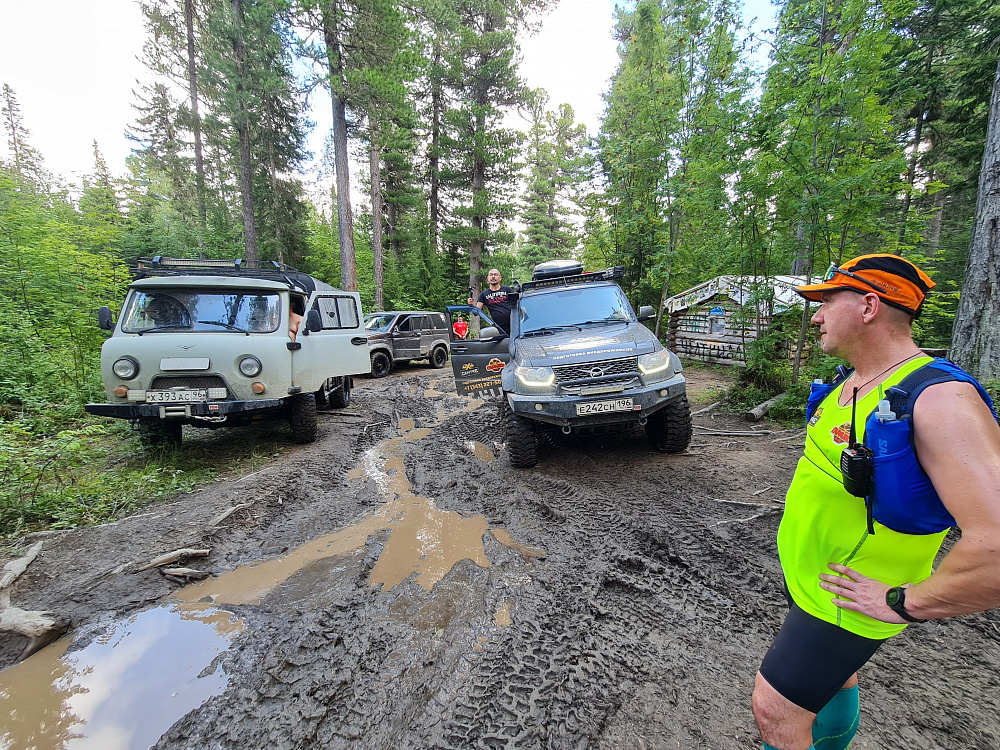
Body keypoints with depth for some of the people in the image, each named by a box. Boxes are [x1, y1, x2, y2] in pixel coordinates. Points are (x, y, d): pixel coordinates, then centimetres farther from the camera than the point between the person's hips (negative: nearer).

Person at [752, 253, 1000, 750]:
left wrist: (903, 603, -25)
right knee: (834, 671, 29)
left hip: (845, 597, -8)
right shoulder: (851, 382, 0)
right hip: (805, 570, 8)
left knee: (775, 710, 1)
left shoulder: (939, 400, -28)